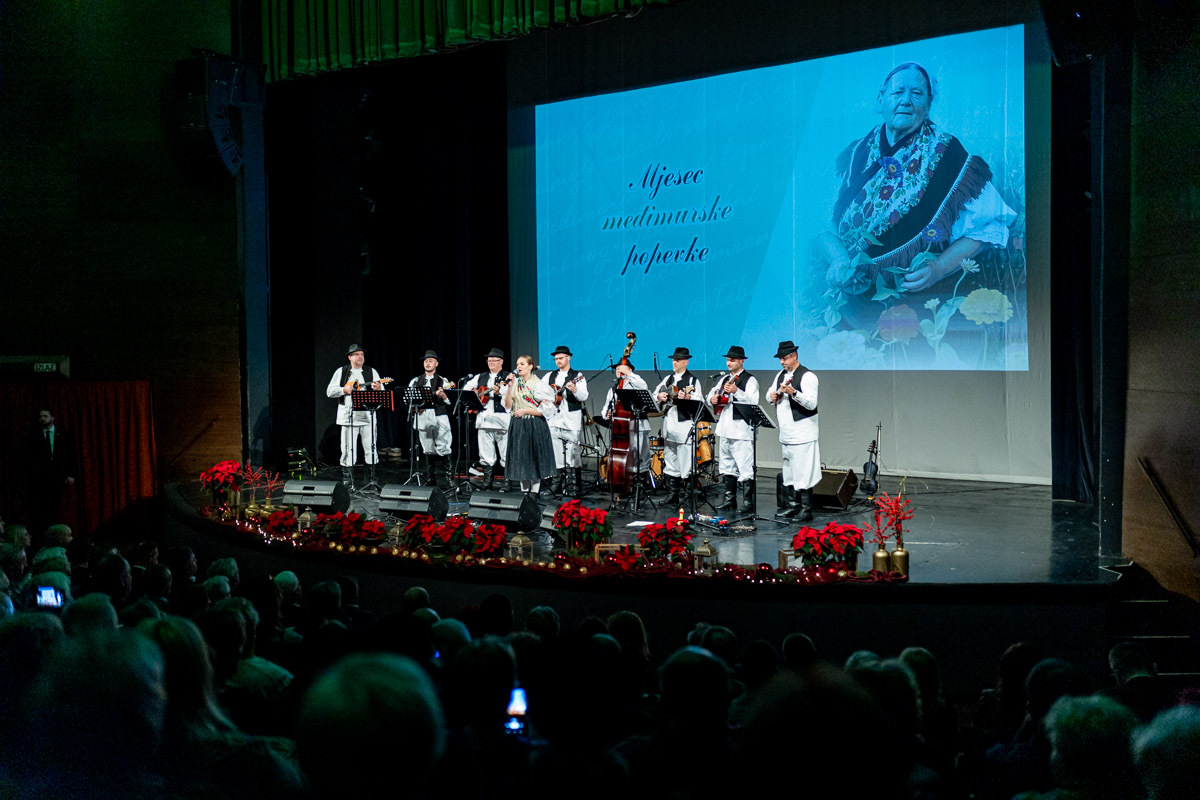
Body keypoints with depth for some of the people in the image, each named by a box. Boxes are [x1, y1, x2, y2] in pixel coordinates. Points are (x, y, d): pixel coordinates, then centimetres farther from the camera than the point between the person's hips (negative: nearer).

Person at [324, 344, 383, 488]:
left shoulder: (371, 372, 10)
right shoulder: (341, 372, 9)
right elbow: (330, 392, 5)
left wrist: (378, 388, -18)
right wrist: (344, 390, -11)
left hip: (368, 416, 1)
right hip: (348, 416, -1)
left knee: (371, 450, 1)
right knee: (348, 451, -1)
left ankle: (373, 480, 8)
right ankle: (348, 483, 5)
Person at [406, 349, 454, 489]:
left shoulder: (443, 381, 7)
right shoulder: (415, 381, 15)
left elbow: (450, 401, 0)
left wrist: (443, 395, -19)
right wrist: (416, 406, -5)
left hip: (439, 416, -3)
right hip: (422, 418, 3)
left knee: (443, 449, -11)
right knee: (428, 450, 6)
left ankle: (443, 479, -7)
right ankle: (430, 478, 13)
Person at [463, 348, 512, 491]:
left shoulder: (508, 377, 1)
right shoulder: (481, 377, 19)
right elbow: (466, 387, 26)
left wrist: (499, 391, -28)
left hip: (502, 419, -5)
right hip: (484, 419, 5)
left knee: (506, 455, -5)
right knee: (486, 455, 8)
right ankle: (487, 482, 14)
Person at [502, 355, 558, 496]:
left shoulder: (539, 385, -6)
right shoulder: (515, 383, 9)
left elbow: (546, 409, -11)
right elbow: (508, 406, 2)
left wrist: (525, 411, -14)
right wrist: (510, 387, -7)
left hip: (534, 426, -5)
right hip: (518, 426, 5)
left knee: (534, 460, 0)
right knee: (521, 460, 8)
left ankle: (535, 493, 8)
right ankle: (524, 493, 16)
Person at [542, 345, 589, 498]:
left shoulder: (577, 376, 1)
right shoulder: (550, 376, 15)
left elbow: (584, 396, -11)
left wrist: (574, 390, -30)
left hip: (572, 420, -4)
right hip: (554, 420, 4)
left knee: (573, 453, -7)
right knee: (556, 454, 5)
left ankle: (577, 486, 0)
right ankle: (557, 486, 11)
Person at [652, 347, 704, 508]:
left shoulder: (692, 380, -2)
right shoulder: (668, 379, 17)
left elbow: (699, 401, -12)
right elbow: (654, 395, 21)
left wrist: (688, 397, -30)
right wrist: (659, 396, 0)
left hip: (684, 423, -7)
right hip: (668, 422, 7)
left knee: (685, 462, -9)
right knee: (669, 459, 10)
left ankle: (683, 493, -5)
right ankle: (673, 493, 17)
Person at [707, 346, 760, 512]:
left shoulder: (750, 380, -6)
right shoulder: (725, 379, 18)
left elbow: (753, 402, -18)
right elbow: (712, 392, 28)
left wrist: (736, 391, -29)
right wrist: (712, 398, 5)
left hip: (741, 429, -8)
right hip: (725, 428, 8)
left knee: (745, 467, -10)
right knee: (727, 467, 13)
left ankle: (748, 502, -7)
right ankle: (730, 500, 21)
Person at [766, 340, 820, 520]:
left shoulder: (807, 376, -11)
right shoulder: (780, 375, 15)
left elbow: (812, 403, -19)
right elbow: (770, 393, 26)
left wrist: (793, 393, -33)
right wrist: (772, 396, 2)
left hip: (803, 433, -8)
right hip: (786, 432, 8)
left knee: (803, 472, -8)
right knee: (788, 471, 13)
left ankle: (806, 510, -4)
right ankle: (793, 505, 21)